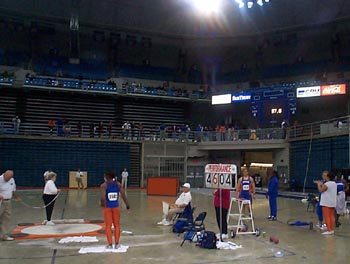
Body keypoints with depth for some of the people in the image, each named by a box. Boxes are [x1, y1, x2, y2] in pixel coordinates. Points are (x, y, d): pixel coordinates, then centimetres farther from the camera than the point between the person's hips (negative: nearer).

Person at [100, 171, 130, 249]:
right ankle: (117, 244, 15)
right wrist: (127, 206, 3)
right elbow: (123, 196, -3)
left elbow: (103, 198, -19)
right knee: (117, 225, 13)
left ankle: (110, 244, 10)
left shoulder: (103, 185, -10)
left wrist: (102, 204, 2)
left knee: (108, 226, 8)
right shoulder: (118, 184, 0)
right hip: (116, 207, 3)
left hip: (107, 207, -2)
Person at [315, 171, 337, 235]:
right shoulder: (334, 184, 8)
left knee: (327, 217, -2)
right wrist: (321, 184, 19)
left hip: (326, 203, -8)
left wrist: (319, 184, 5)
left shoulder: (326, 184, -17)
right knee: (332, 216, 12)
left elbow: (320, 190, -8)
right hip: (333, 203, 8)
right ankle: (332, 229, 15)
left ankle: (329, 230, -2)